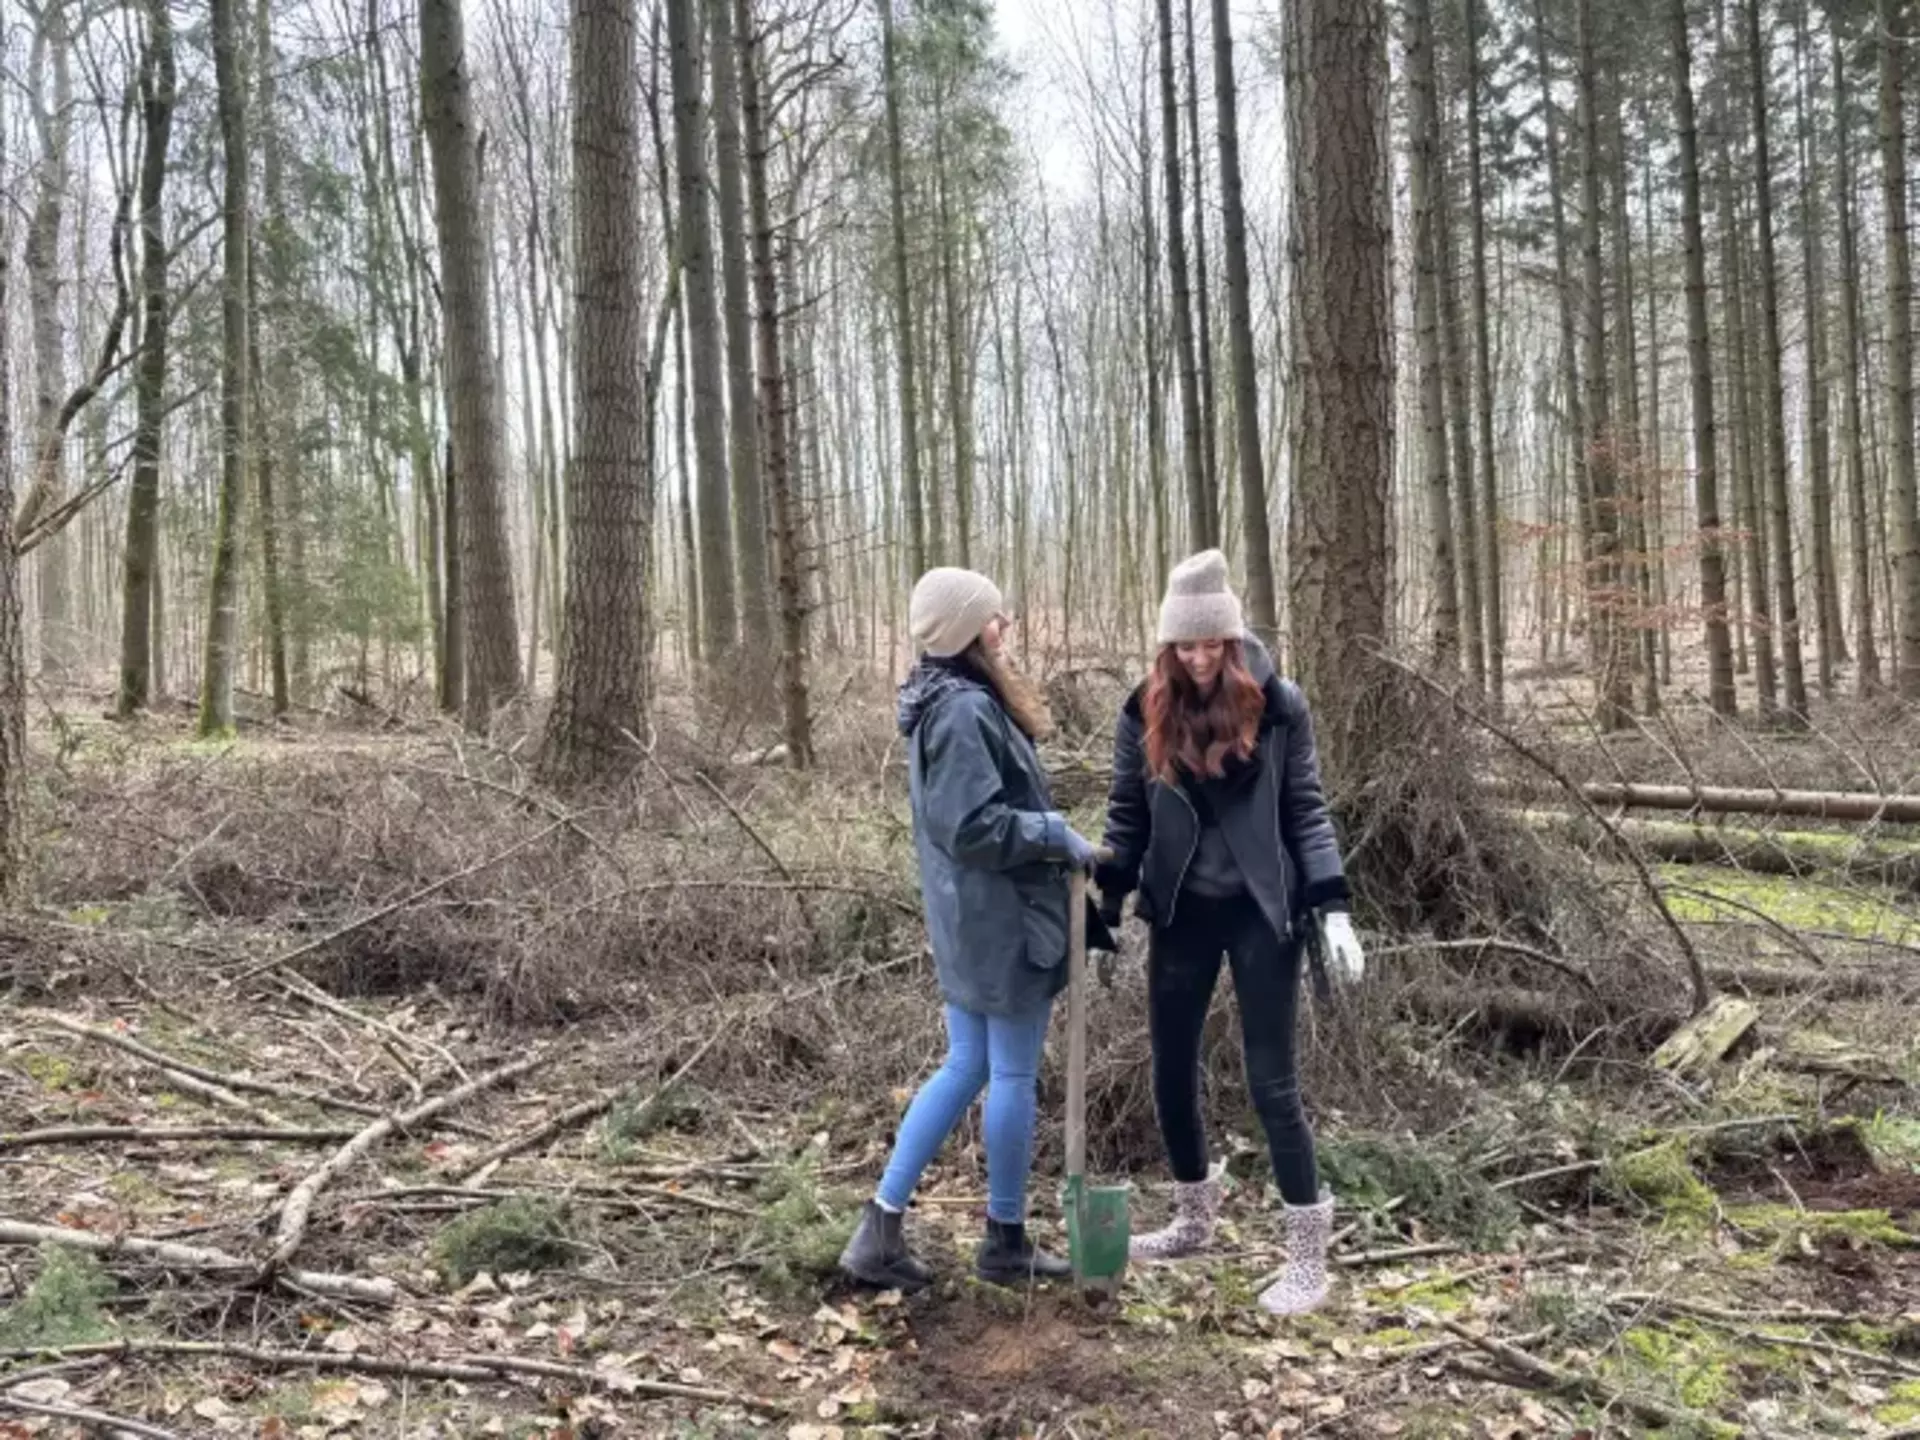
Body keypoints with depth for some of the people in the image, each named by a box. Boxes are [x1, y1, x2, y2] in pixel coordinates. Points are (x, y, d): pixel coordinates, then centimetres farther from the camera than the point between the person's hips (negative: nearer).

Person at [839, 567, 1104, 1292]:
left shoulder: (944, 700, 12)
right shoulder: (967, 709, -20)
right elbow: (973, 825, -25)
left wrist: (1049, 831, 13)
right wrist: (1058, 834, -14)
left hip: (965, 915, 10)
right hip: (1003, 918, -10)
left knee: (965, 1067, 16)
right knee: (1014, 1076, 4)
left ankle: (881, 1225, 17)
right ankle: (1006, 1242, 20)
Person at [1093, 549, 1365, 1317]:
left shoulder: (1278, 706, -6)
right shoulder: (1145, 713, 0)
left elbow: (1306, 810, -3)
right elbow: (1127, 817, 6)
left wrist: (1333, 909, -10)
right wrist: (1105, 905, 2)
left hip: (1262, 912, -3)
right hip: (1180, 913, 4)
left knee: (1271, 1081, -2)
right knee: (1171, 1073, 12)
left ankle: (1308, 1255, 13)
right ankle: (1193, 1220, 34)